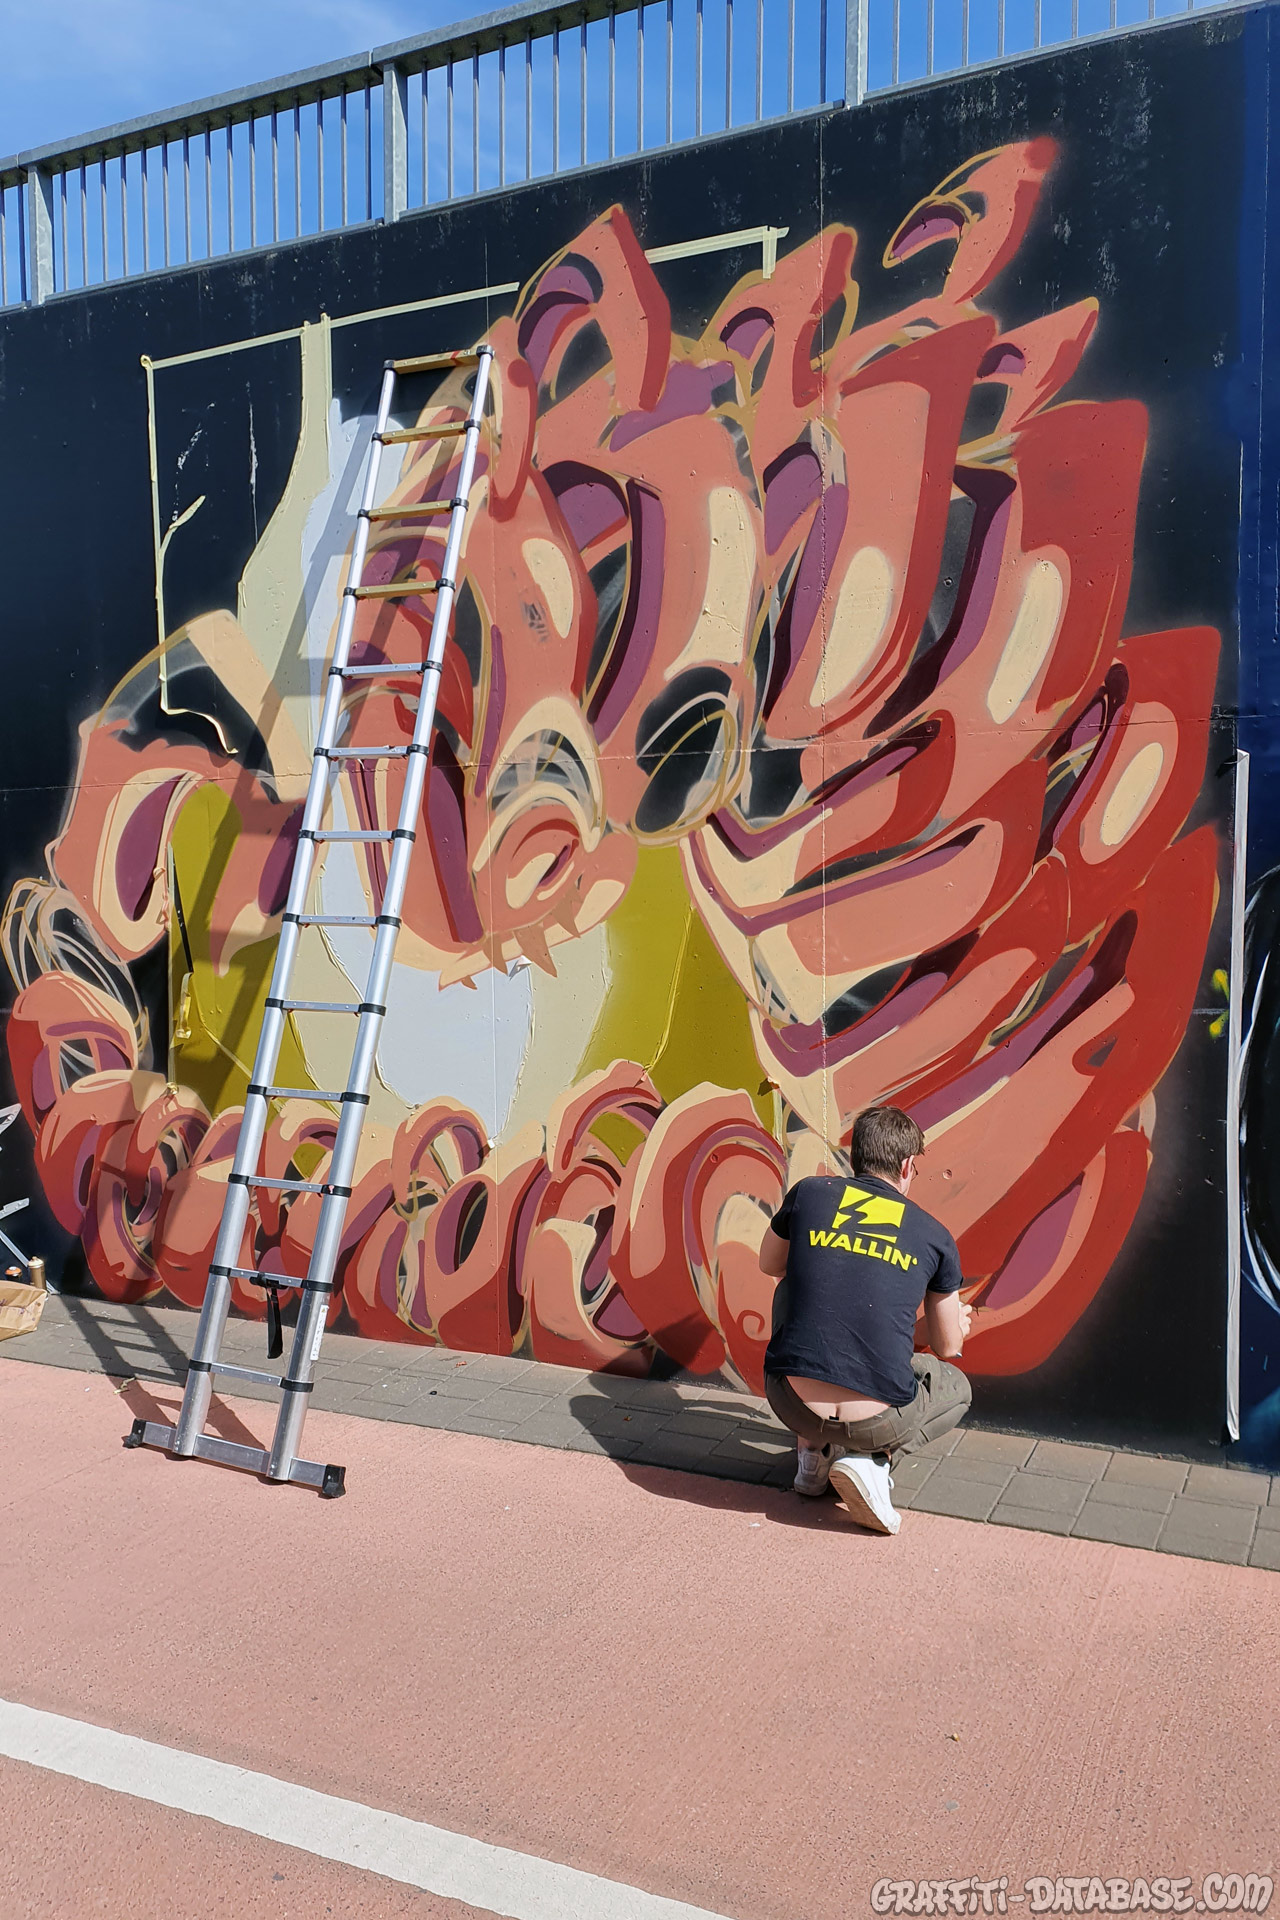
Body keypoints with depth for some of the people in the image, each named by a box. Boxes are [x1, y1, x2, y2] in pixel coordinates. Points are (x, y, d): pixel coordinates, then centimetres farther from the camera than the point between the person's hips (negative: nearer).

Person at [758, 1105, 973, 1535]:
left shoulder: (809, 1192, 6)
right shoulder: (935, 1236, 7)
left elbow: (769, 1264, 27)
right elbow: (949, 1347, 20)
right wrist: (958, 1322, 45)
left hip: (791, 1403, 2)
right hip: (877, 1421, -1)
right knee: (956, 1388, 32)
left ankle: (813, 1449, 23)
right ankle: (872, 1459, 3)